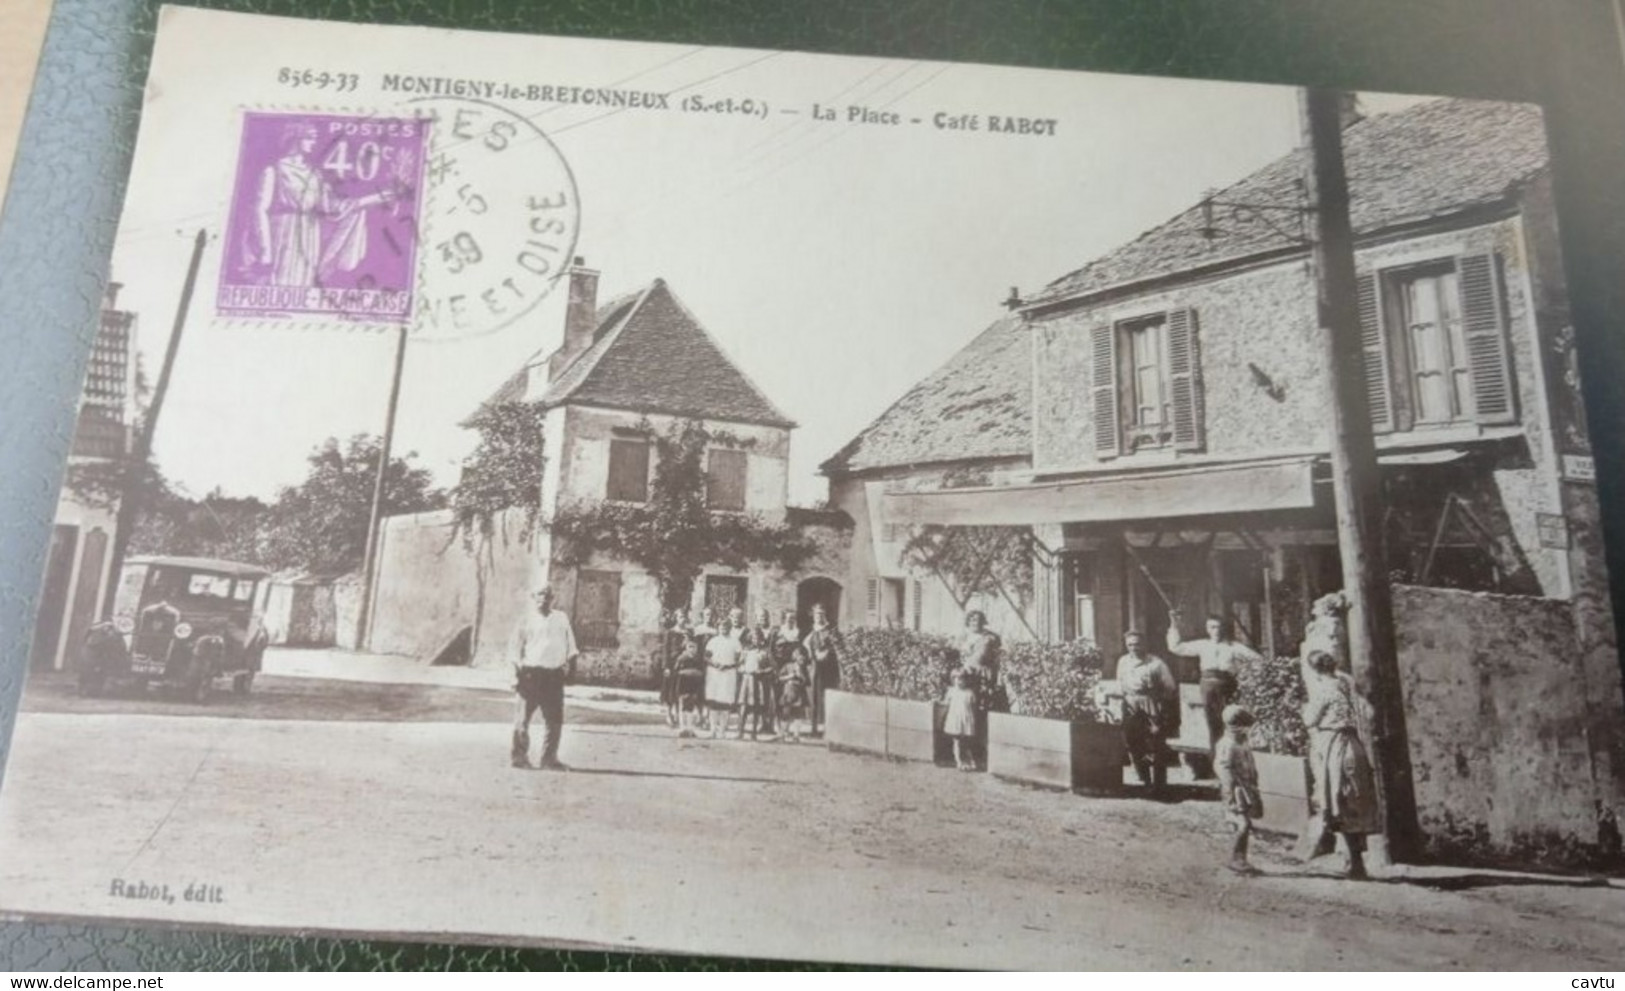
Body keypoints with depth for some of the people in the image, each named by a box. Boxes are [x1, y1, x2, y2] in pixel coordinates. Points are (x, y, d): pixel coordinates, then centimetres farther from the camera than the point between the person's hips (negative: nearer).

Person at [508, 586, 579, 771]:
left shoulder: (562, 619, 17)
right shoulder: (528, 621, 9)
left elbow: (570, 643, 20)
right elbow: (516, 647, 7)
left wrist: (571, 659, 6)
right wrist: (518, 669, -3)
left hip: (554, 674, 2)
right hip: (531, 673, -2)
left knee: (554, 719, 1)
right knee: (523, 716, -2)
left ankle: (549, 759, 9)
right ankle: (520, 756, 8)